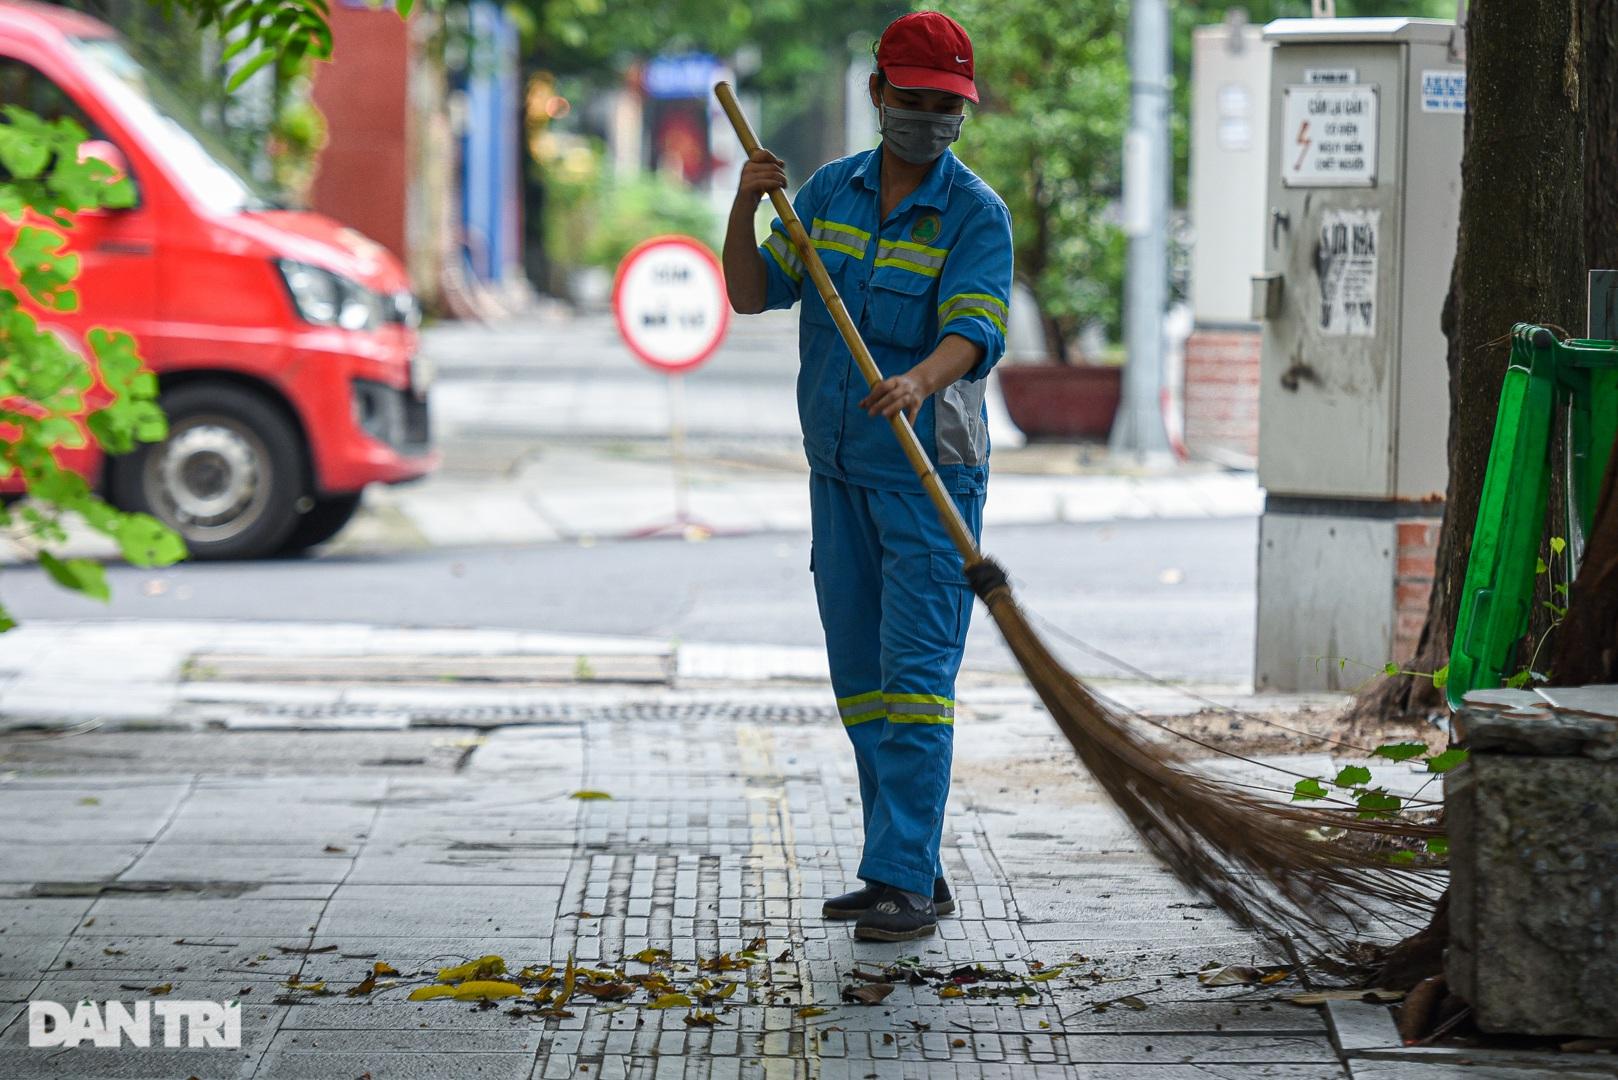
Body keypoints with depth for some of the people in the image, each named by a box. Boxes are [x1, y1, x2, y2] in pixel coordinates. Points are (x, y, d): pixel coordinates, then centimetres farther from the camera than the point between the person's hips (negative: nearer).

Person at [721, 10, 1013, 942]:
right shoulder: (830, 191, 8)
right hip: (838, 471, 6)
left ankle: (905, 882, -14)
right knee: (862, 682, 9)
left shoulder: (977, 214, -8)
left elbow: (974, 332, -22)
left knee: (916, 679, -12)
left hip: (932, 473, -6)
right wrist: (747, 208, -11)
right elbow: (753, 295, 7)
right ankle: (914, 874, 16)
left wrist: (917, 382, -42)